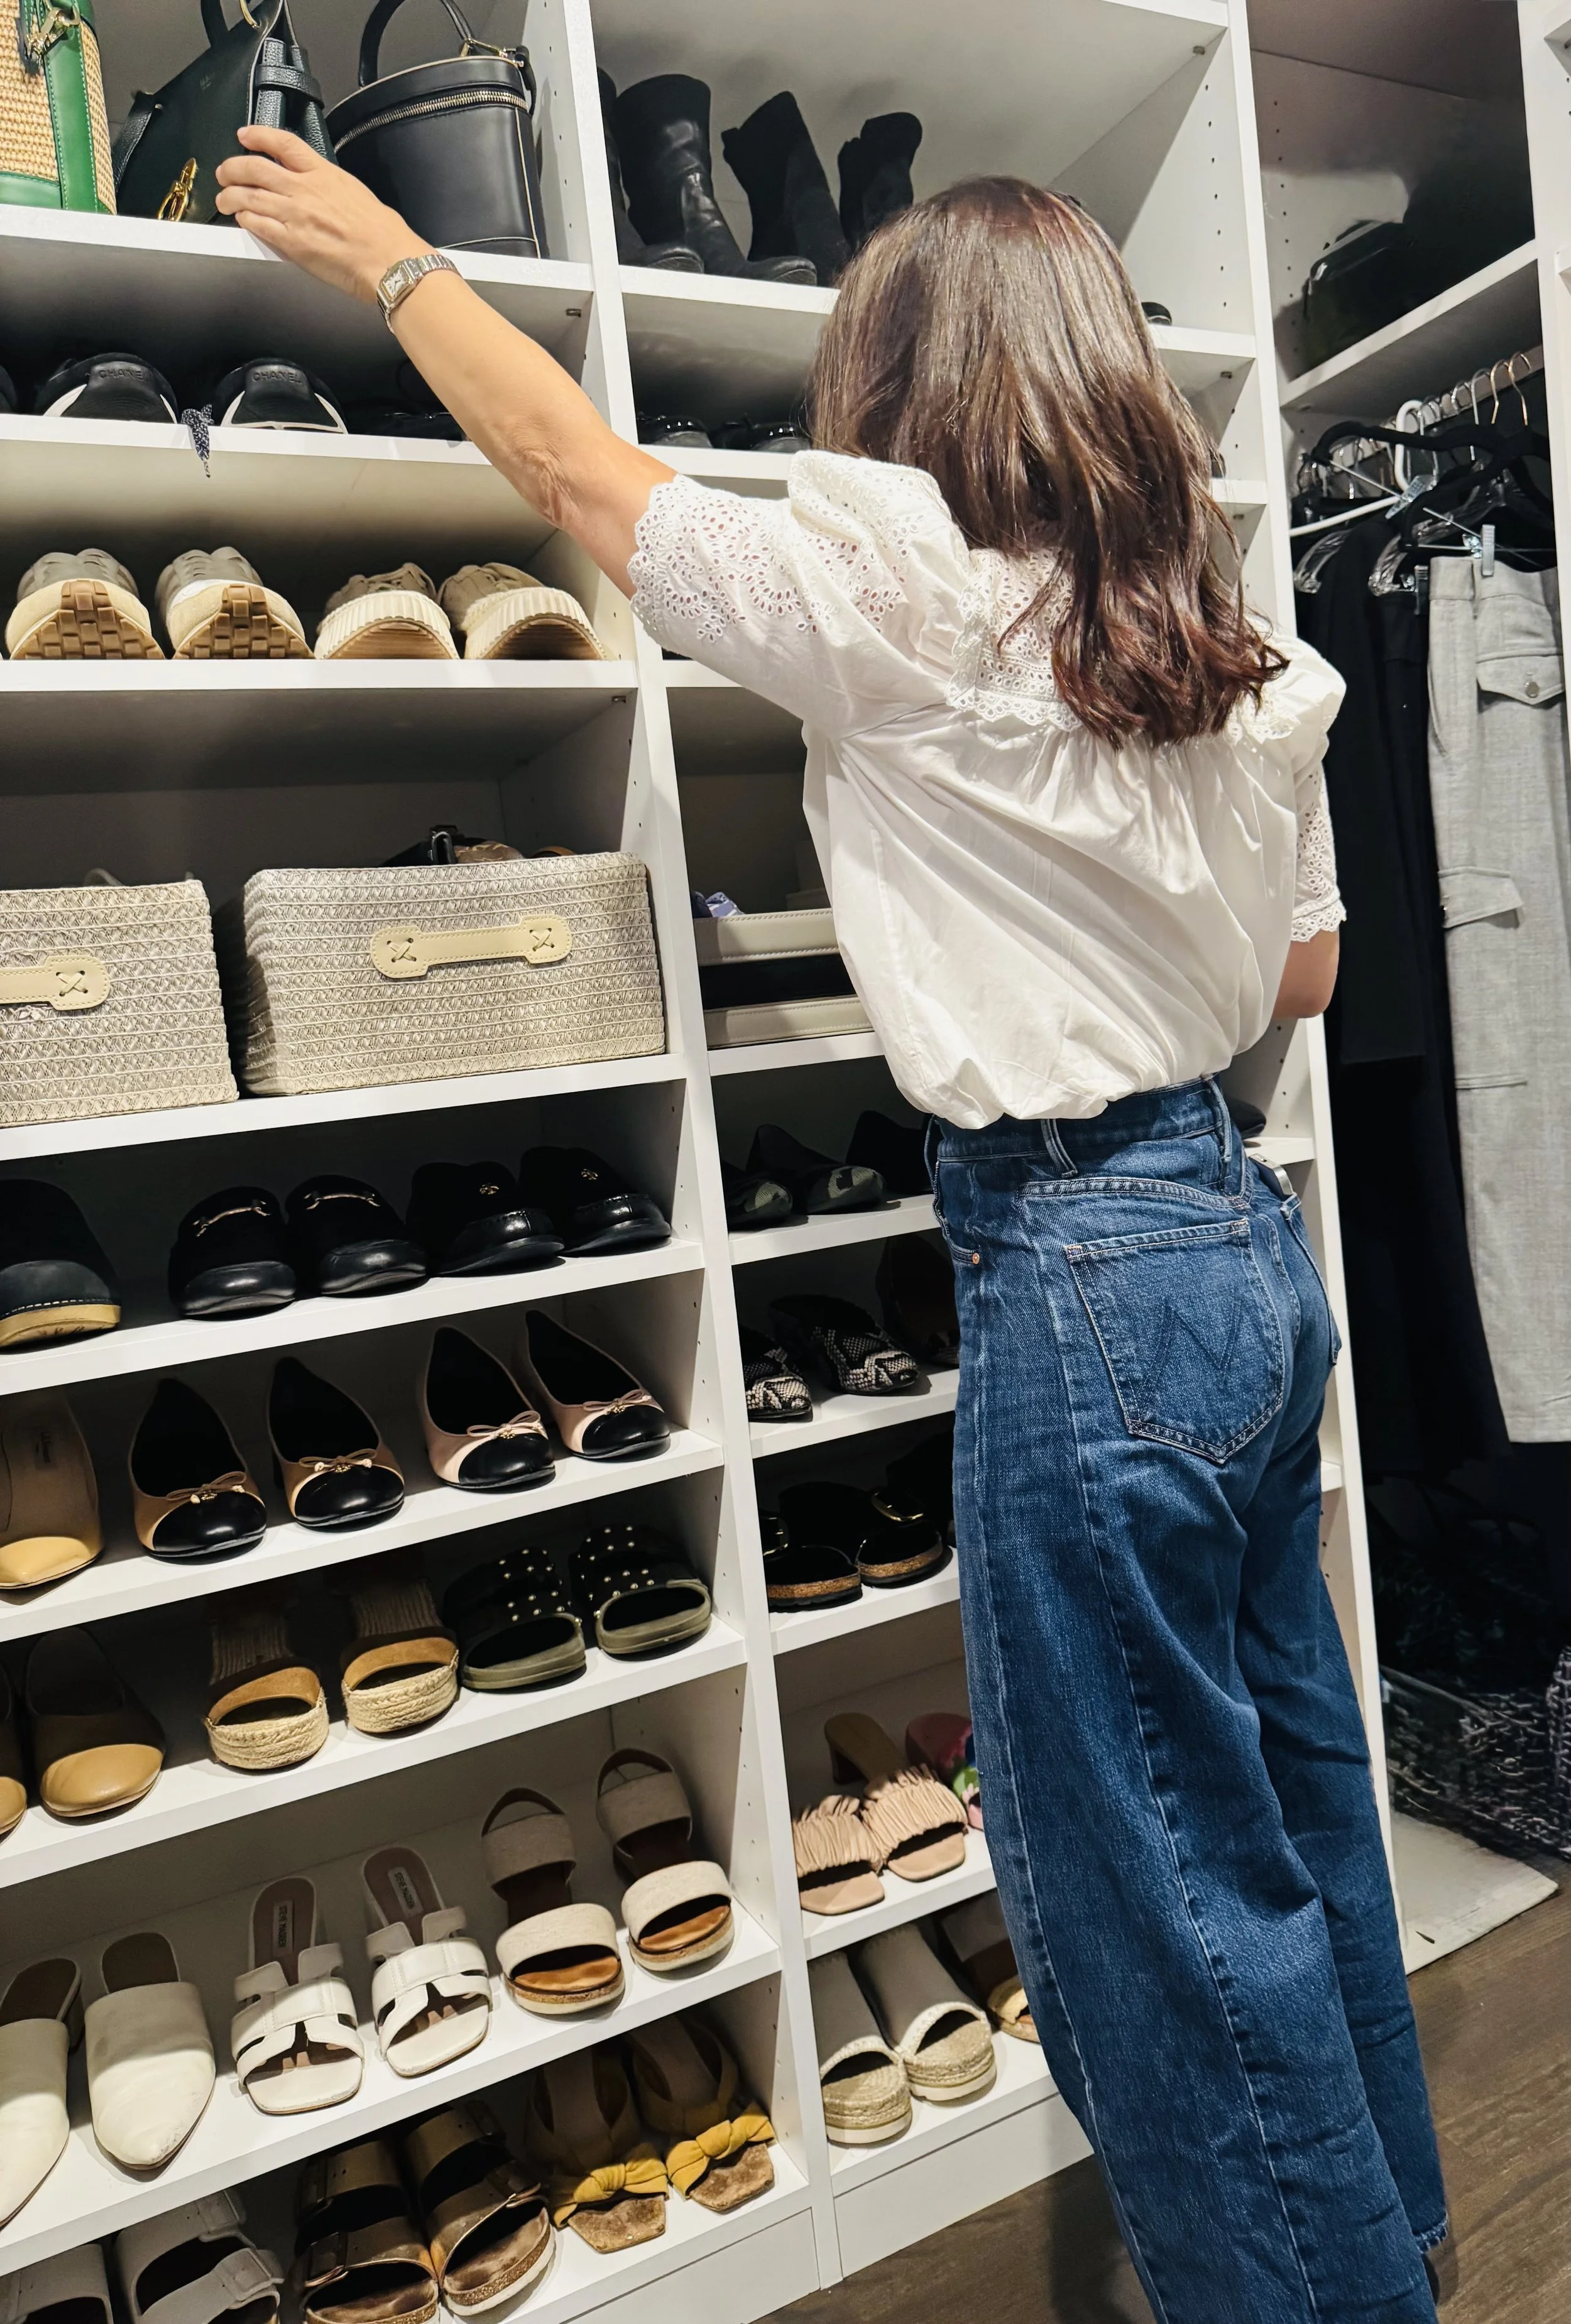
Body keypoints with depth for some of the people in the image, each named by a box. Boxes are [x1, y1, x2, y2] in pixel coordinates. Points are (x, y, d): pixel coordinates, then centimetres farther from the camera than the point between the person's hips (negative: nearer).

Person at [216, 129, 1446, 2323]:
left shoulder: (908, 610, -12)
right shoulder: (1246, 652, 8)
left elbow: (577, 466, 0)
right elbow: (1301, 973, 15)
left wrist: (382, 252, 15)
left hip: (1088, 1274, -9)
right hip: (1245, 1232, 9)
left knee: (1152, 1877, 8)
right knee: (1289, 1790, 23)